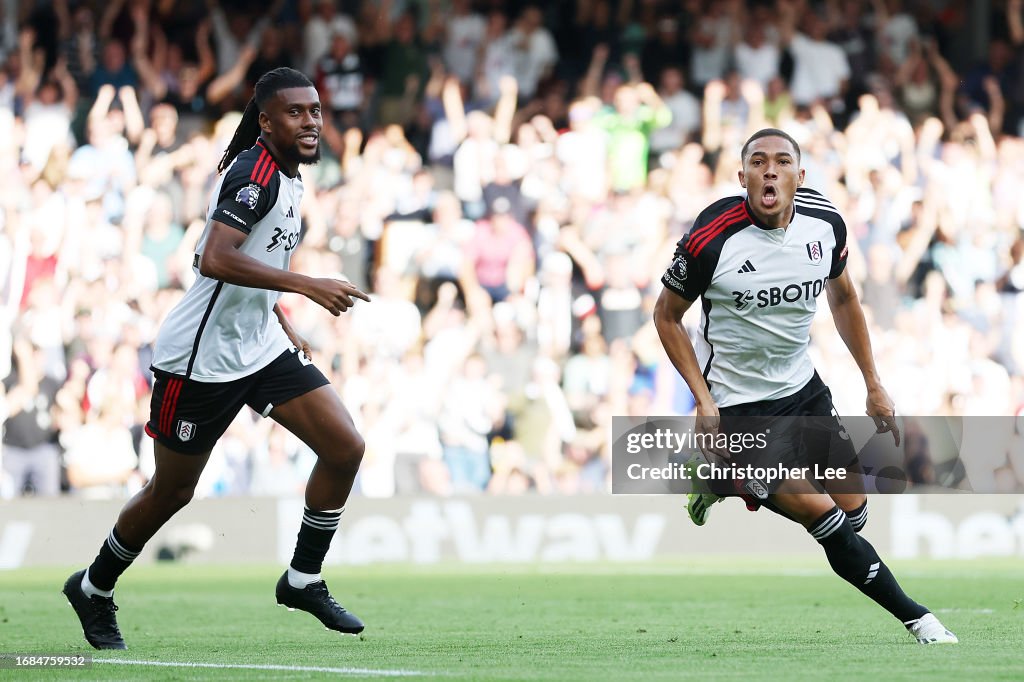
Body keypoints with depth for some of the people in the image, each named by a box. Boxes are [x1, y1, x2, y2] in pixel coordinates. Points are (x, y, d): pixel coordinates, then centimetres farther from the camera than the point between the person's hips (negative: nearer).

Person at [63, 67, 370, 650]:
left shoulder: (288, 176, 10)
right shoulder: (254, 174, -20)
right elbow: (216, 260, -34)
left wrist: (286, 327, 17)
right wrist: (306, 285, -36)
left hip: (261, 347, 8)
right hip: (202, 357, -8)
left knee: (345, 447, -5)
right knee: (173, 492, 4)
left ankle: (303, 580, 8)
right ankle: (94, 589, 27)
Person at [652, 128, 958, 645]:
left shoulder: (825, 223, -8)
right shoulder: (711, 239, -23)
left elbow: (843, 299, 12)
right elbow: (667, 316, -8)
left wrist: (874, 385, 12)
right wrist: (704, 400, -15)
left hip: (802, 387, 6)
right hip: (738, 405, -6)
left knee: (853, 513, 7)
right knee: (827, 521, -15)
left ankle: (731, 483, 27)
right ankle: (916, 619, 1)